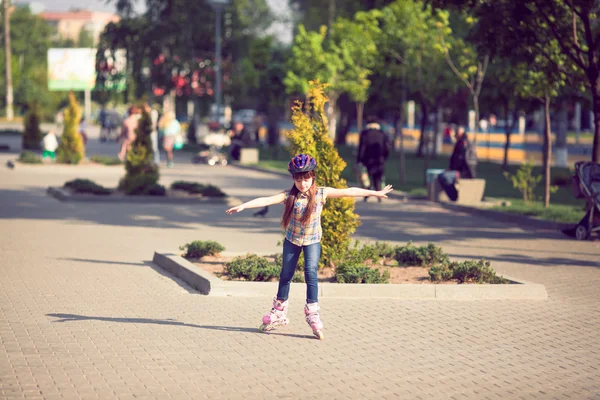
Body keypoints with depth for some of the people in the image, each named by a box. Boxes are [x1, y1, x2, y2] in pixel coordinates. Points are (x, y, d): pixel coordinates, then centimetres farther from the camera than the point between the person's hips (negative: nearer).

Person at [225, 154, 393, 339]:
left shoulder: (321, 193, -11)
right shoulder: (289, 195, -13)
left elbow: (349, 192, -10)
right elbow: (266, 200, -24)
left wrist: (375, 193, -7)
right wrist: (243, 206, -36)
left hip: (312, 240, -1)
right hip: (292, 239, 1)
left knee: (311, 273, -16)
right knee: (286, 275, 10)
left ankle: (312, 313, -9)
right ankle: (279, 312, 25)